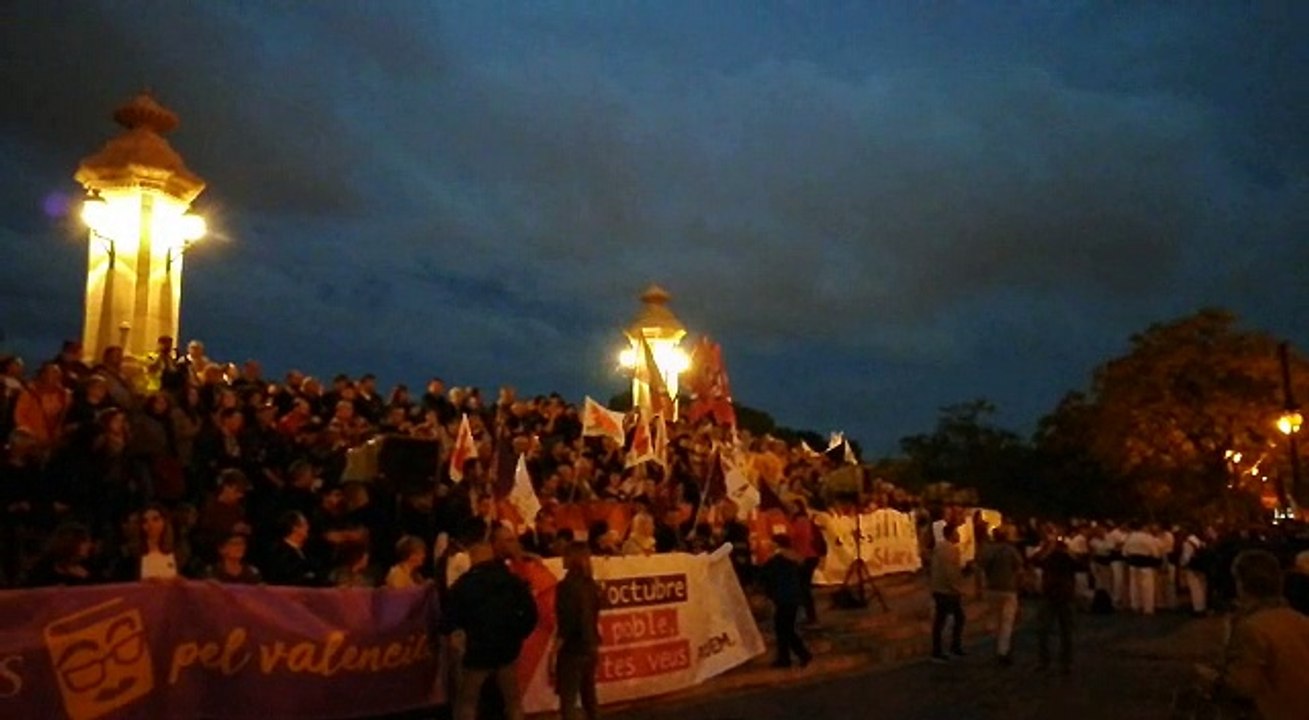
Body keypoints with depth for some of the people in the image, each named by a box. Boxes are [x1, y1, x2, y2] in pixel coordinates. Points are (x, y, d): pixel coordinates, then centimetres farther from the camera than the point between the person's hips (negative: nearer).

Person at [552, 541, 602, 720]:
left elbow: (564, 626, -19)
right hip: (590, 648, 8)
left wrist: (552, 653, -14)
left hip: (572, 650, -8)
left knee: (567, 701, -1)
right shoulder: (592, 584, 4)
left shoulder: (566, 586, -17)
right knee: (589, 697, 17)